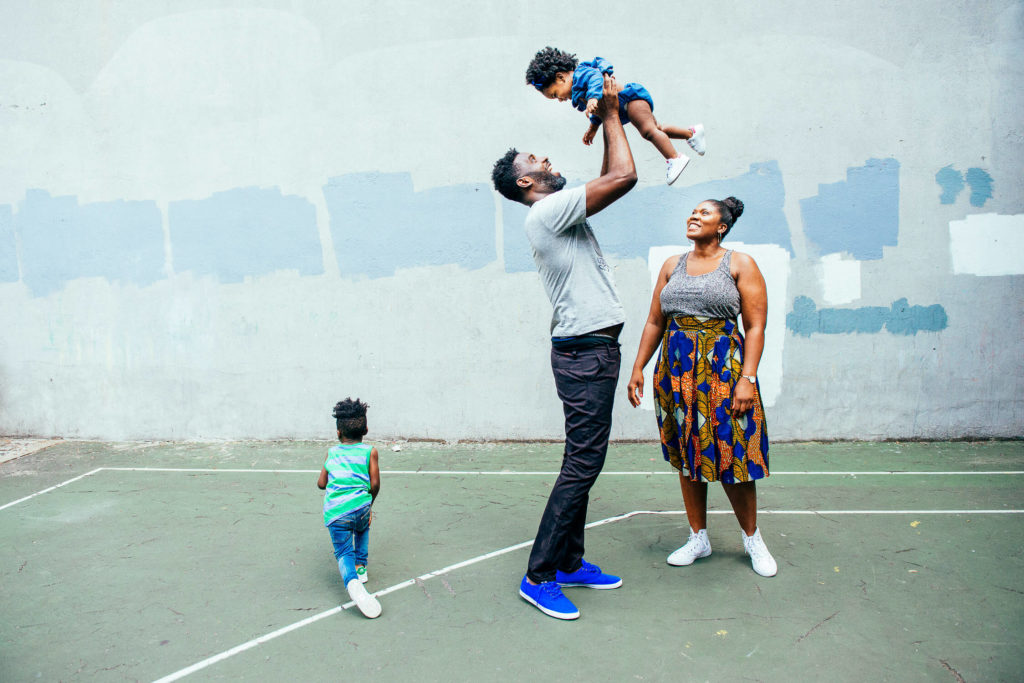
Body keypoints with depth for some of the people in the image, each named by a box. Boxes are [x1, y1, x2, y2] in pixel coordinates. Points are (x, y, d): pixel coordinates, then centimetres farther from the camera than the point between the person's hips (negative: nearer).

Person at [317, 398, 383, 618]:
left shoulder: (332, 452, 16)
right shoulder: (370, 451, 10)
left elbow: (321, 483, 19)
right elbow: (375, 483, 2)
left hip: (334, 511, 0)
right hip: (360, 505, 0)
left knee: (343, 552, 0)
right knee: (362, 529, 34)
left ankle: (353, 582, -28)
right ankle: (360, 567, 28)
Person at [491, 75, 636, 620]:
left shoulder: (556, 215, 18)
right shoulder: (550, 210, -12)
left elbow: (608, 183, 29)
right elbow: (623, 177, -17)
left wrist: (610, 120, 23)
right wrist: (611, 115, -2)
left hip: (589, 350, 10)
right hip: (586, 353, -10)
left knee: (583, 463, 14)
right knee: (582, 465, -7)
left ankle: (569, 563, 24)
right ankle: (539, 577, 1)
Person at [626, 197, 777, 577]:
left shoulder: (740, 265, 0)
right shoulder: (672, 266, 13)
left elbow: (755, 327, -5)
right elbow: (654, 323, 14)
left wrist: (747, 378, -15)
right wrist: (638, 368, 8)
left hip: (724, 368, -4)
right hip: (676, 370, 4)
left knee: (731, 456, -1)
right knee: (686, 456, 9)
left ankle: (753, 538, 21)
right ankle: (698, 539, 23)